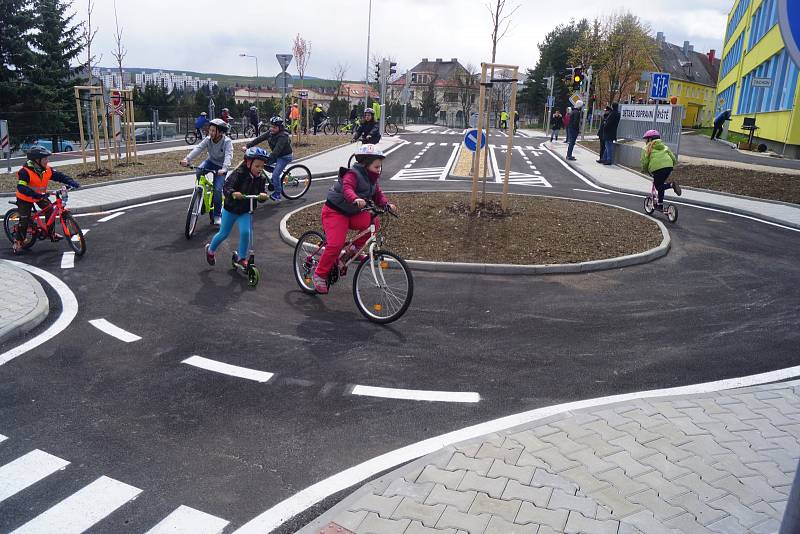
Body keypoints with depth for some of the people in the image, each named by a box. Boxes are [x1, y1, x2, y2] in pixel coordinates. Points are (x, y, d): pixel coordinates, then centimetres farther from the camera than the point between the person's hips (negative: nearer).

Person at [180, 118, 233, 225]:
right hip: (211, 161, 4)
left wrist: (224, 169, -54)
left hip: (220, 166, -4)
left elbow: (228, 155, -36)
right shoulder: (208, 139, -11)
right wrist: (187, 159, -40)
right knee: (199, 170, -29)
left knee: (217, 189, -16)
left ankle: (217, 215, 1)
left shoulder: (227, 141, -22)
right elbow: (198, 148, -24)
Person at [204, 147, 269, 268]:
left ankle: (242, 257, 6)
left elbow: (263, 192, -11)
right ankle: (210, 249, 39)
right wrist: (233, 193, -52)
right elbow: (226, 187, -31)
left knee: (245, 232, -16)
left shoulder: (261, 178, -9)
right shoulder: (239, 174, -23)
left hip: (245, 211, 3)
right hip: (231, 209, -3)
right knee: (224, 233, 10)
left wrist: (263, 196, -35)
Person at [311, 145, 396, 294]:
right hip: (335, 212, -8)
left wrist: (387, 204, -17)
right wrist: (356, 199, -59)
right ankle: (319, 275, -4)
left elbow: (378, 195, 4)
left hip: (353, 213, 8)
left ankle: (355, 248, 5)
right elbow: (347, 189, -38)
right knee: (336, 245, -21)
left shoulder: (372, 179, 6)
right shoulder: (352, 174, -20)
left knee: (373, 224, -17)